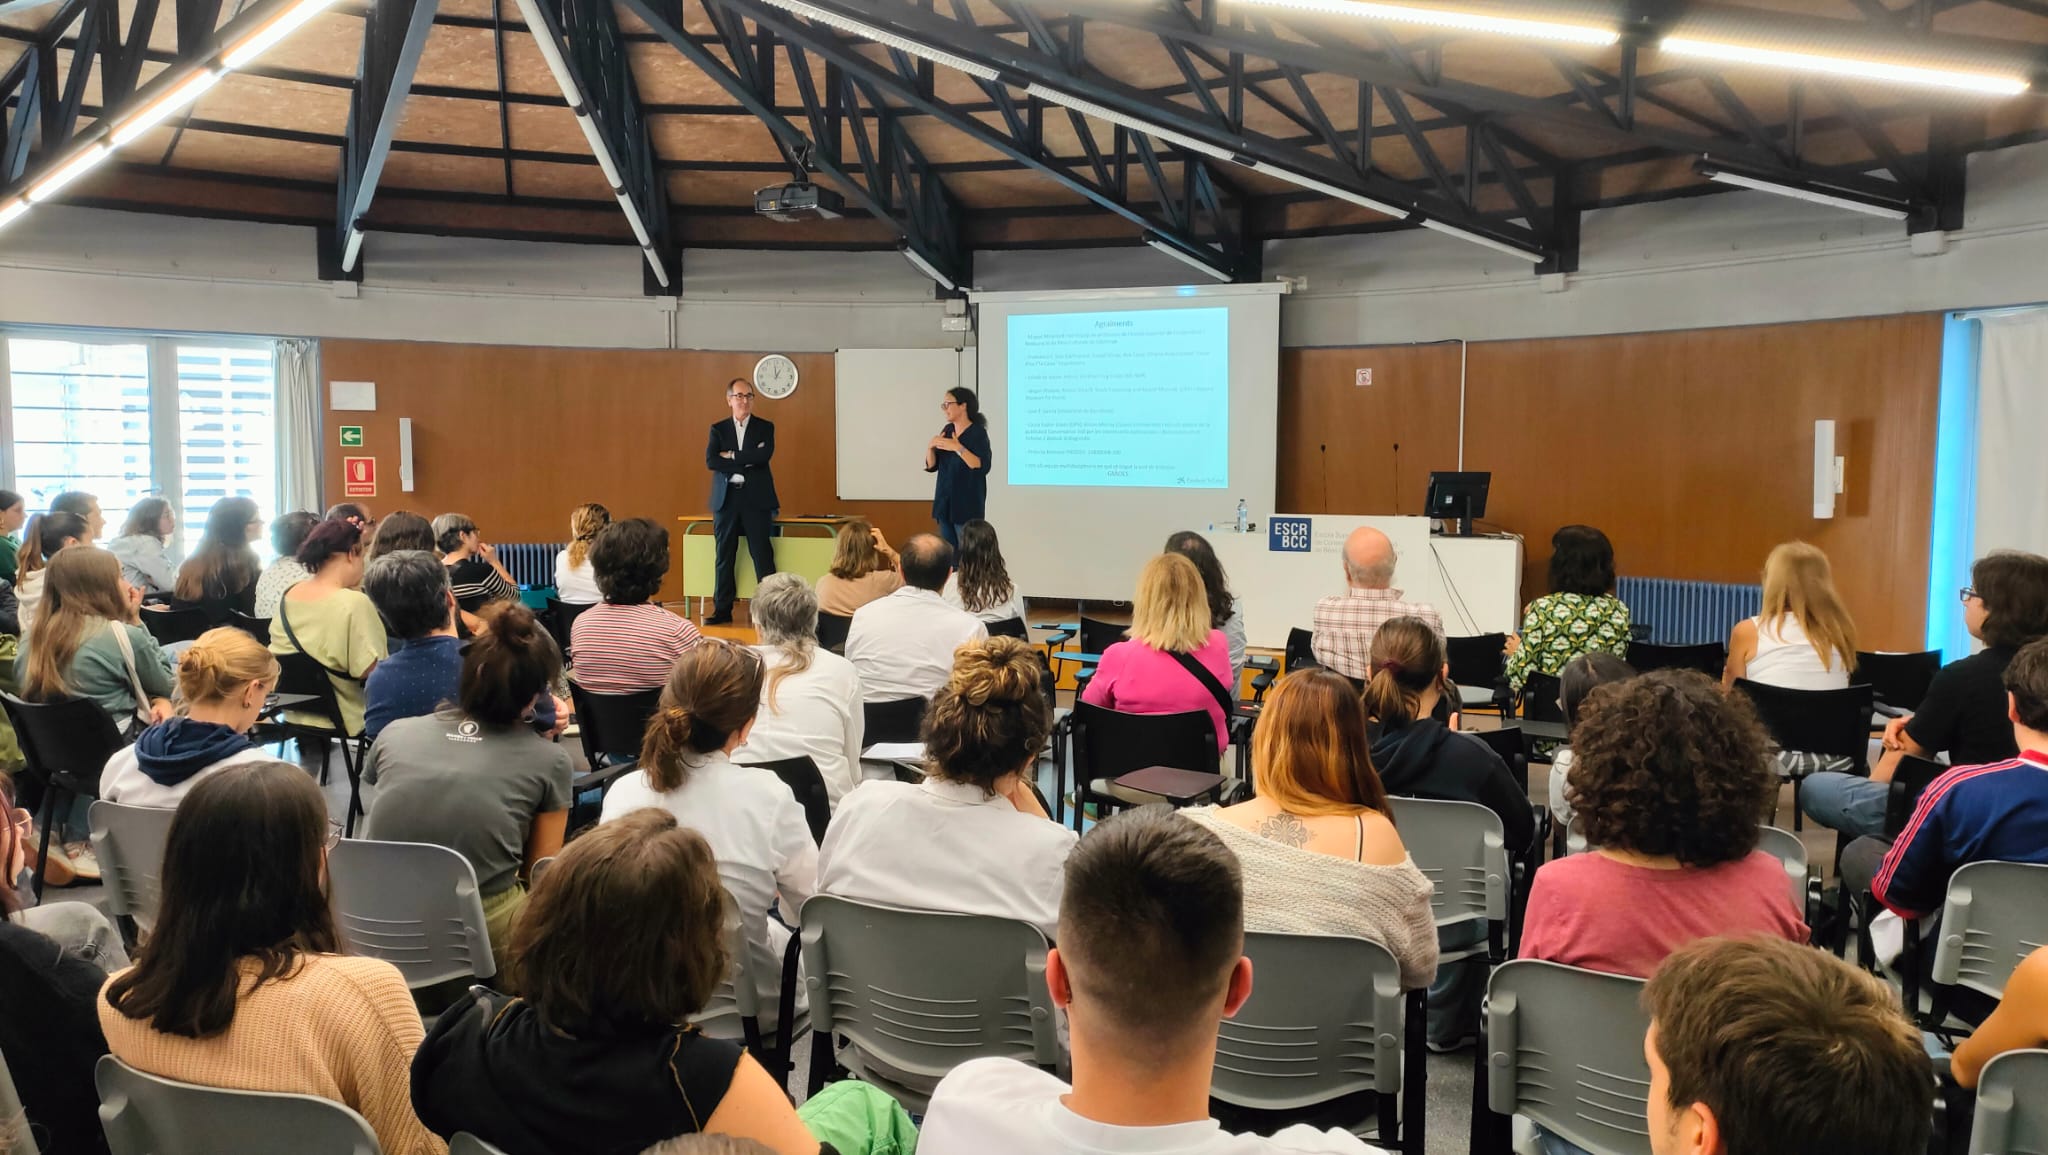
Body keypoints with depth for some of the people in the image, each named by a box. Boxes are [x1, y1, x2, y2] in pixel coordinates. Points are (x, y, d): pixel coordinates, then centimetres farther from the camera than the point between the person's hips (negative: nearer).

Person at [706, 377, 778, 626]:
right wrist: (746, 463, -13)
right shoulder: (718, 429, 10)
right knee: (724, 557, 4)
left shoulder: (765, 427, 7)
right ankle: (722, 610, 10)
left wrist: (731, 456, -8)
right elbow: (710, 461, -5)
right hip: (726, 500, 2)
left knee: (762, 556, -4)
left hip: (756, 500, -2)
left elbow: (764, 455, -12)